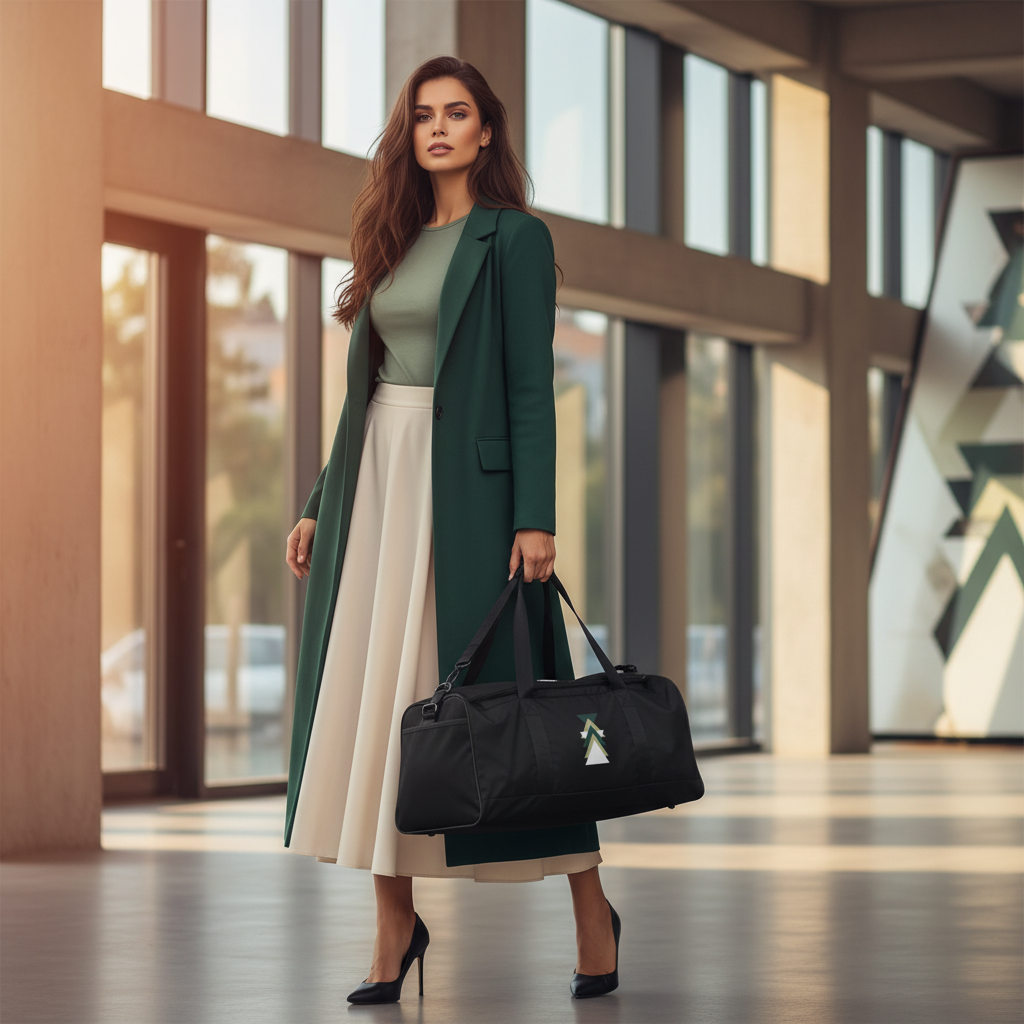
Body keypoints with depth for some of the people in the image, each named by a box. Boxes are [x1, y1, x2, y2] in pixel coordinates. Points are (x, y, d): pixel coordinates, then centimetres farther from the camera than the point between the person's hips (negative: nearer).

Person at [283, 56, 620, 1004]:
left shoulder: (513, 238, -2)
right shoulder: (393, 241, 17)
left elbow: (531, 385, -8)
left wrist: (535, 518, -16)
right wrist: (320, 504, 13)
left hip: (466, 487, -6)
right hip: (379, 478, 6)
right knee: (375, 699, 3)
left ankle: (590, 909, 9)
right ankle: (394, 921, 11)